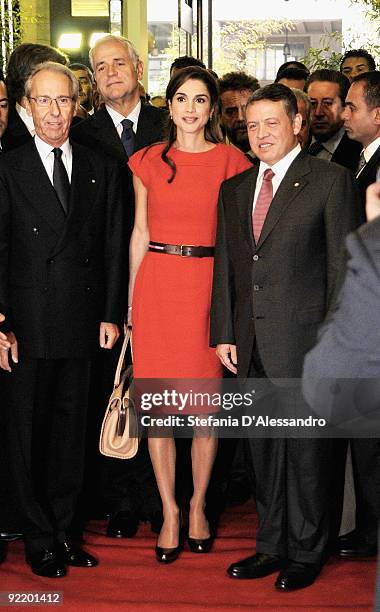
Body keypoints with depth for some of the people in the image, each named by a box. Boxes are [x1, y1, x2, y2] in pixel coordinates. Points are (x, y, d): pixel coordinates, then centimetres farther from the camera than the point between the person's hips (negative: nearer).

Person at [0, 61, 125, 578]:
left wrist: (111, 315, 2)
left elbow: (113, 247, 7)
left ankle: (65, 529, 24)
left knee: (71, 429, 12)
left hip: (82, 322, 3)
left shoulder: (102, 170, 7)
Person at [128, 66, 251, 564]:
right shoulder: (148, 161, 8)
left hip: (209, 284, -1)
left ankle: (198, 505, 22)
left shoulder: (231, 162, 3)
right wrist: (131, 299, 6)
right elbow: (140, 233, 10)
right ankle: (169, 512, 16)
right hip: (156, 284, 1)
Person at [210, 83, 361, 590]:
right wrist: (223, 333, 8)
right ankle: (272, 546, 27)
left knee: (306, 450, 5)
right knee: (263, 451, 13)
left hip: (304, 340, -5)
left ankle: (306, 553, 20)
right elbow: (224, 266, 14)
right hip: (251, 343, 5)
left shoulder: (331, 181, -3)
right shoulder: (233, 189, 14)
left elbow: (343, 267, -6)